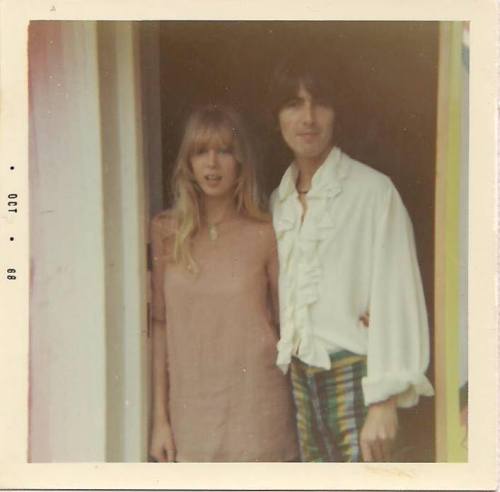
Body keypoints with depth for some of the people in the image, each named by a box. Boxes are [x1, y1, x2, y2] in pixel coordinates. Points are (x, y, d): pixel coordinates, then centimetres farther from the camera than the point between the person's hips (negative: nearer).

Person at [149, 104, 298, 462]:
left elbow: (289, 324, 6)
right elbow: (161, 325, 4)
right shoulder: (166, 232, 2)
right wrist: (160, 417, 4)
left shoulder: (265, 235, -4)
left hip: (256, 411, -1)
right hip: (191, 414, 2)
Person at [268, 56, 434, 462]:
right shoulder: (278, 201, 11)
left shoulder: (372, 190, -9)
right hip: (298, 379, 6)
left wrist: (385, 402, -16)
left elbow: (396, 298, -12)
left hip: (353, 374, -5)